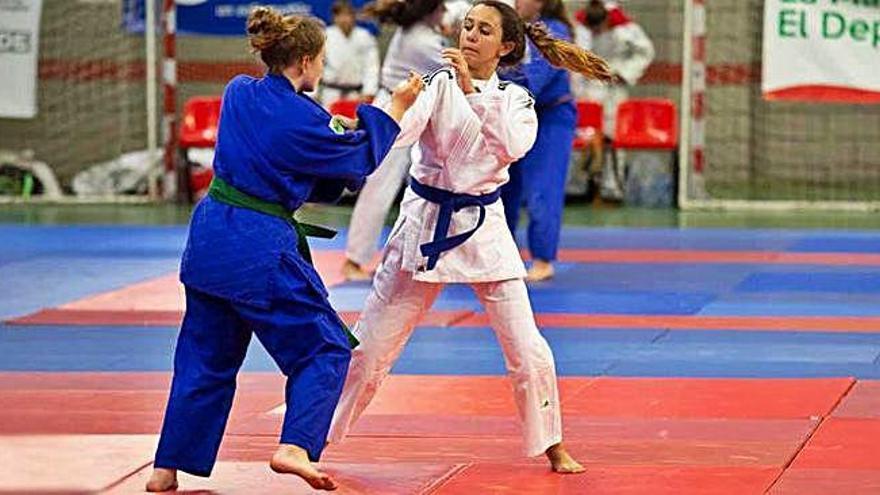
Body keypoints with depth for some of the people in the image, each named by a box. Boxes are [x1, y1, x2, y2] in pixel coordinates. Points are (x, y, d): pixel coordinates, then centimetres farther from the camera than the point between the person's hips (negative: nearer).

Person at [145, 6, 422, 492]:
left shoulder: (239, 93, 5)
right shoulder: (302, 118, -14)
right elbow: (359, 157, 4)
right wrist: (395, 108, 16)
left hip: (209, 234, 7)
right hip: (260, 248, -7)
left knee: (205, 359, 18)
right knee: (324, 348, 5)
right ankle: (294, 447, -13)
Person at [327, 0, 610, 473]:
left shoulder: (515, 99, 2)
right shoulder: (438, 84, -4)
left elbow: (512, 146, -19)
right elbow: (398, 129, -22)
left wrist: (472, 90, -26)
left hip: (483, 228, 1)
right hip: (425, 223, -1)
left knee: (528, 353, -2)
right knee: (370, 345, 3)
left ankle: (552, 448, 18)